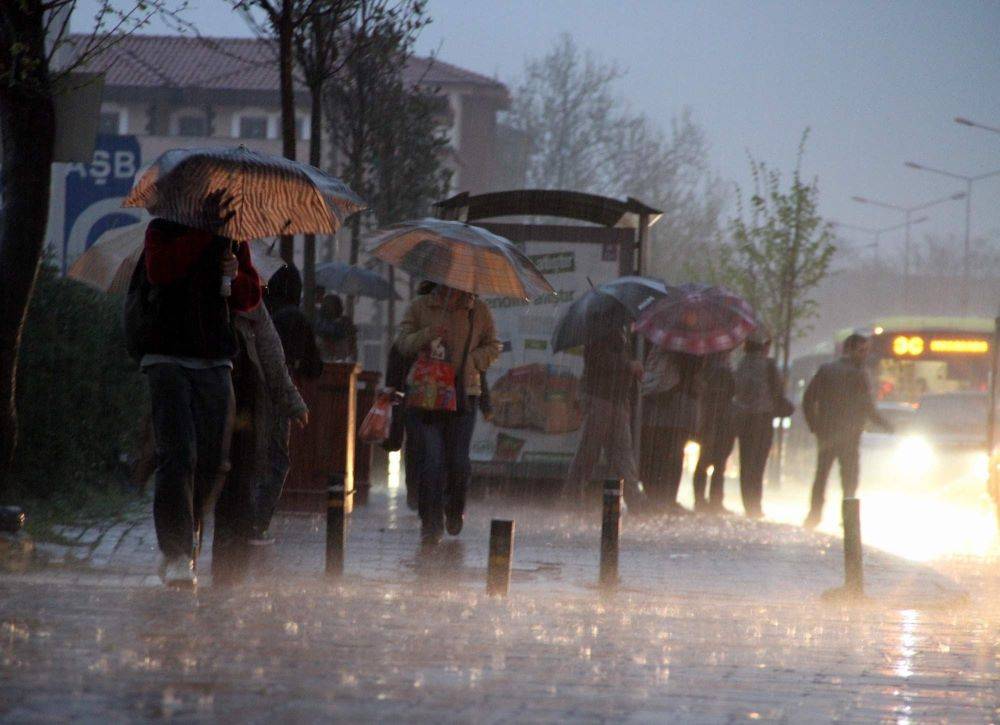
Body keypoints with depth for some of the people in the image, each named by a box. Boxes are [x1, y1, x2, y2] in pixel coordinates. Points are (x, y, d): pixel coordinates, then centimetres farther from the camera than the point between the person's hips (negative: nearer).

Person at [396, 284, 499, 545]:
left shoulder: (479, 310, 8)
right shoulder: (420, 307, 6)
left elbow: (492, 347, 13)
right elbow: (403, 344, 0)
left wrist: (469, 361, -5)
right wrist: (427, 335, -19)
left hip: (463, 394, 1)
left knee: (458, 461, 1)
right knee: (432, 460, -8)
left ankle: (455, 511, 28)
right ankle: (431, 523, -2)